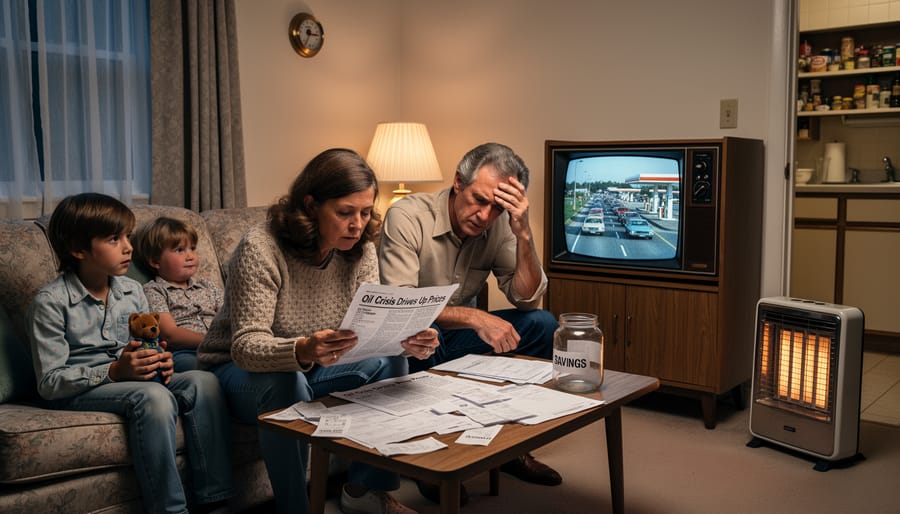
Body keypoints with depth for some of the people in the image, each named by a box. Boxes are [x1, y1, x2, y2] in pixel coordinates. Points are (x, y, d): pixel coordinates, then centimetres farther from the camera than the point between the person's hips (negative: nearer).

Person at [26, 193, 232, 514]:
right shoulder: (50, 303, -10)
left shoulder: (132, 291, 8)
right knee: (153, 397, -34)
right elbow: (49, 383, -13)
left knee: (203, 381, -19)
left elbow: (150, 348, 18)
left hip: (130, 377, 6)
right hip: (76, 393, -6)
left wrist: (160, 362, -7)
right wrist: (114, 371, -25)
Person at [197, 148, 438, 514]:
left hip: (312, 367, 5)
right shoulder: (261, 247, -26)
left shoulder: (360, 250, -9)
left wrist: (407, 340, -35)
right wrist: (302, 350, -53)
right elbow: (246, 345, -32)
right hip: (240, 369, -5)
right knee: (286, 382, -36)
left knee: (389, 361, -16)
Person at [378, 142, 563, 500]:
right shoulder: (407, 216, -21)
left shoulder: (497, 226, -7)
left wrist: (523, 233, -26)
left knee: (543, 325, -12)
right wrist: (475, 318, -40)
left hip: (457, 336, 5)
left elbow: (528, 300, -12)